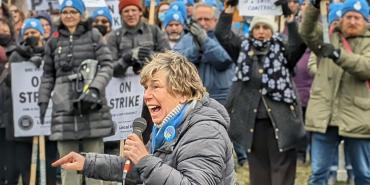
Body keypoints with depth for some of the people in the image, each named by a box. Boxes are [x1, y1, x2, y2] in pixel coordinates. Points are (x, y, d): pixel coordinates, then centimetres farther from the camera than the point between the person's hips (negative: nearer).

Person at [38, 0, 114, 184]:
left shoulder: (94, 35, 8)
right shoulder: (53, 41, 15)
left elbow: (107, 66, 0)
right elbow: (48, 75, 18)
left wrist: (94, 88, -14)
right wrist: (43, 100, 9)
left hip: (91, 105, -2)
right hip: (64, 107, 2)